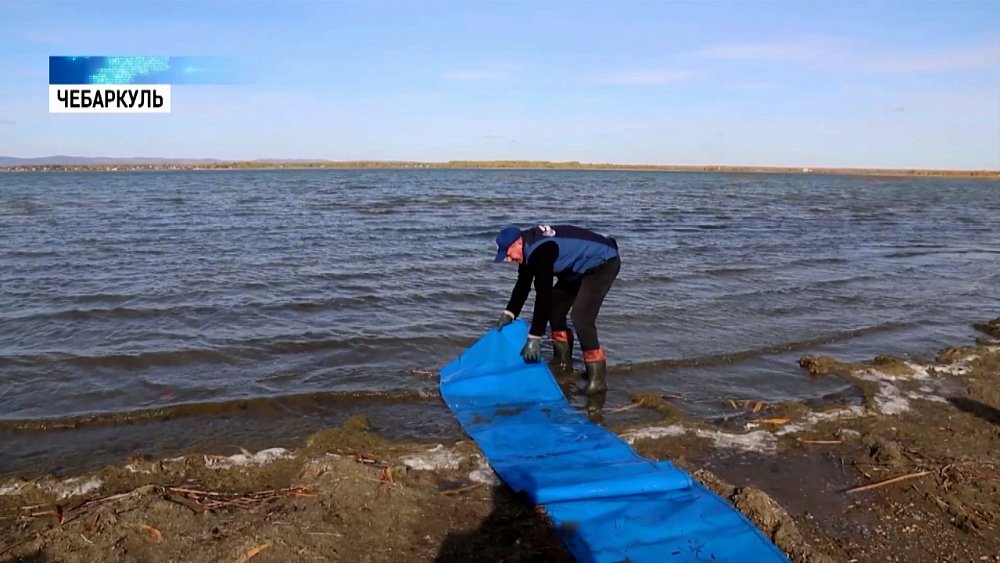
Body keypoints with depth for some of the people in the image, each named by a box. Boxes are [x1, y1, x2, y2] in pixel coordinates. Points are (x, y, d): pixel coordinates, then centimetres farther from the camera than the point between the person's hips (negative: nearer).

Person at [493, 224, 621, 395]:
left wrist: (534, 338, -31)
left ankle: (597, 377, -14)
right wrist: (509, 313, 3)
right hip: (582, 267, 10)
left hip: (604, 263, -10)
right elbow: (523, 285, 12)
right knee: (555, 306, 10)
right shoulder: (529, 246, 0)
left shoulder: (540, 251, -31)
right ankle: (563, 362, 23)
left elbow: (543, 294, -32)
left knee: (581, 317, -20)